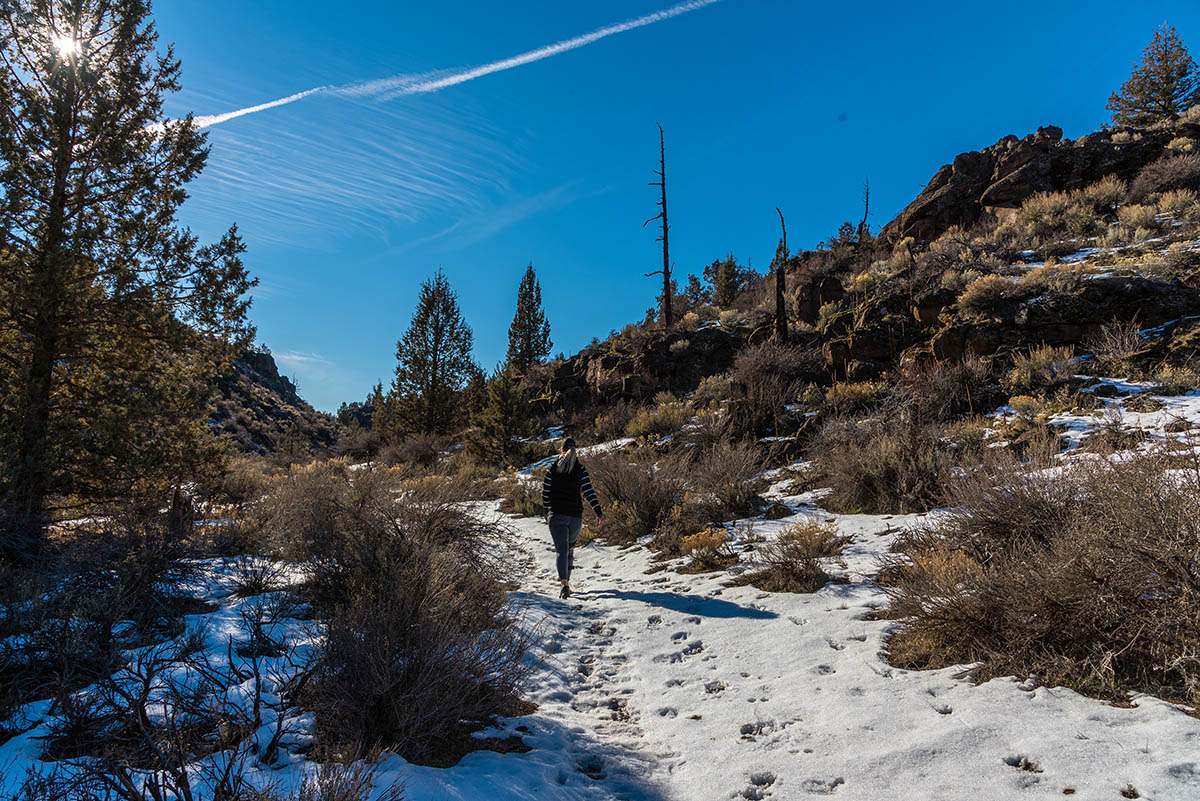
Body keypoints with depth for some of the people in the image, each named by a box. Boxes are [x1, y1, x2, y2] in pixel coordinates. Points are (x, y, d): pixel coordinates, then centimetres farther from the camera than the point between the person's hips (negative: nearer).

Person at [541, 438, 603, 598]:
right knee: (570, 546, 23)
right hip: (576, 516, 1)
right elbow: (589, 492, -8)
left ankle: (565, 584, -22)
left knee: (562, 549, -6)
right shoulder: (581, 469, -1)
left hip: (557, 515, -1)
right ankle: (565, 577, 32)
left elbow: (545, 492, 4)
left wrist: (547, 510, 19)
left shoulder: (553, 468, 0)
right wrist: (599, 513, -7)